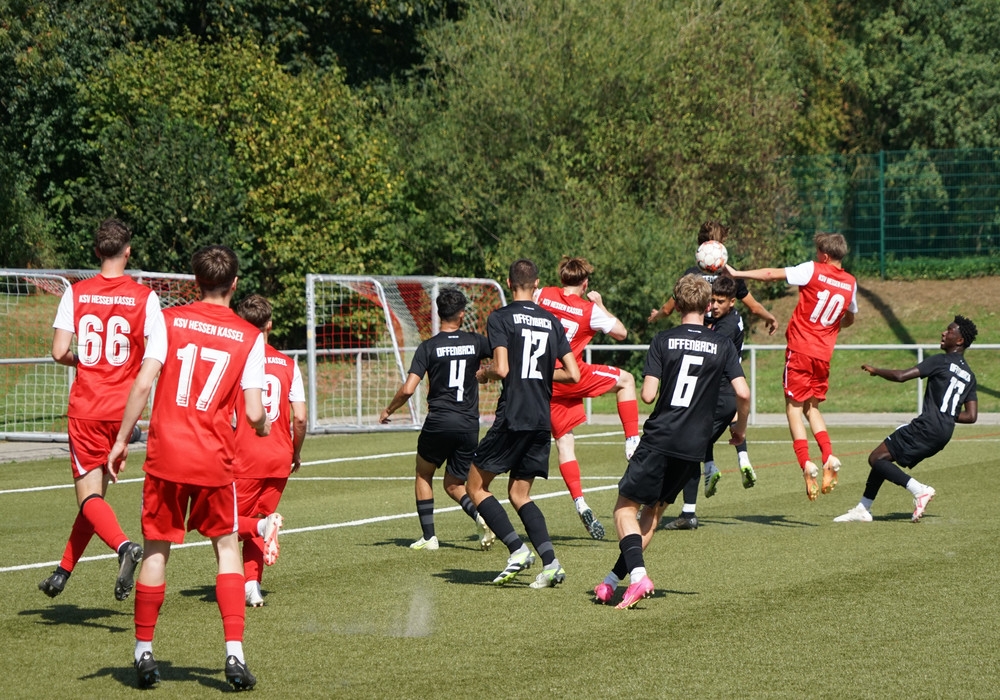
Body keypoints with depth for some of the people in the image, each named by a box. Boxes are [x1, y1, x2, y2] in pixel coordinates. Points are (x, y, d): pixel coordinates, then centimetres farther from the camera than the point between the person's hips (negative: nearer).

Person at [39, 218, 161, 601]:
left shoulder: (75, 293, -2)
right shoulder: (145, 297, -3)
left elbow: (59, 352, -7)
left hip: (85, 408, -1)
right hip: (123, 410, 1)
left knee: (89, 494, -2)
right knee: (97, 489, 14)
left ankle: (123, 545, -30)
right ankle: (62, 572, 20)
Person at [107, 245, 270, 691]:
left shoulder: (170, 320, 2)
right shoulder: (249, 337, 2)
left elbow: (143, 384, -7)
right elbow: (253, 413, -3)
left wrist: (122, 440, 0)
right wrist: (264, 428, 20)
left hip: (165, 453, 0)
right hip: (215, 459, 0)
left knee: (156, 549, 10)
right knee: (226, 547, 12)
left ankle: (143, 654, 15)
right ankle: (234, 654, 1)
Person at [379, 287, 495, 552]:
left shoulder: (428, 347, -4)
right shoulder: (475, 342, 2)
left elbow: (408, 389, -9)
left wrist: (388, 411, 6)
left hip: (439, 421, -3)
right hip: (469, 425, 3)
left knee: (424, 475, 20)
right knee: (454, 485, 14)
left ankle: (428, 536, 13)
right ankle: (480, 516, -14)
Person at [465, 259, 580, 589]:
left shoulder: (500, 318, -5)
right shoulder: (552, 321, 11)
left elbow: (501, 368, -16)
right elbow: (574, 374, 8)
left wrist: (484, 374, 6)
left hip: (512, 417, -6)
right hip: (542, 420, 6)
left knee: (476, 487, 7)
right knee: (519, 494, 15)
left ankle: (517, 549, -8)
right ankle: (550, 562, -2)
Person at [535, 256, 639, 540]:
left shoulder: (542, 295, 2)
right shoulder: (590, 310, -5)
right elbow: (621, 333, 5)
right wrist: (600, 304, 15)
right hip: (572, 376, -4)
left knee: (564, 441, 9)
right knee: (625, 379, 19)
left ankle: (580, 503, -1)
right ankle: (633, 443, 11)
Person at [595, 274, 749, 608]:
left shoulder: (663, 341, -4)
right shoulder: (722, 345, 2)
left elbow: (648, 395, -11)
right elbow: (743, 393, -5)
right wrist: (740, 427, 13)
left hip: (659, 439, -3)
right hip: (694, 446, 3)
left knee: (626, 507, 6)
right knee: (654, 510, 16)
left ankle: (637, 573, -17)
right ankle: (614, 579, 14)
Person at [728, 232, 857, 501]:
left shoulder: (812, 270, -7)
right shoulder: (850, 283, 9)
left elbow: (772, 274, -10)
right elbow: (849, 318, 24)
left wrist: (738, 273, -3)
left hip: (800, 348, -5)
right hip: (824, 353, 5)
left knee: (794, 406, 0)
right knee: (812, 407, 18)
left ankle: (806, 463, -17)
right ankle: (829, 458, -2)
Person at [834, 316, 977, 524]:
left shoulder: (940, 361, -5)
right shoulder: (969, 376, 17)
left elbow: (901, 376, -13)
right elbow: (971, 416, 13)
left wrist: (875, 371, 4)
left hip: (926, 427, -9)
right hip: (943, 434, 9)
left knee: (877, 458, -7)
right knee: (883, 458, 18)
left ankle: (919, 490, -18)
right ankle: (863, 509, 18)